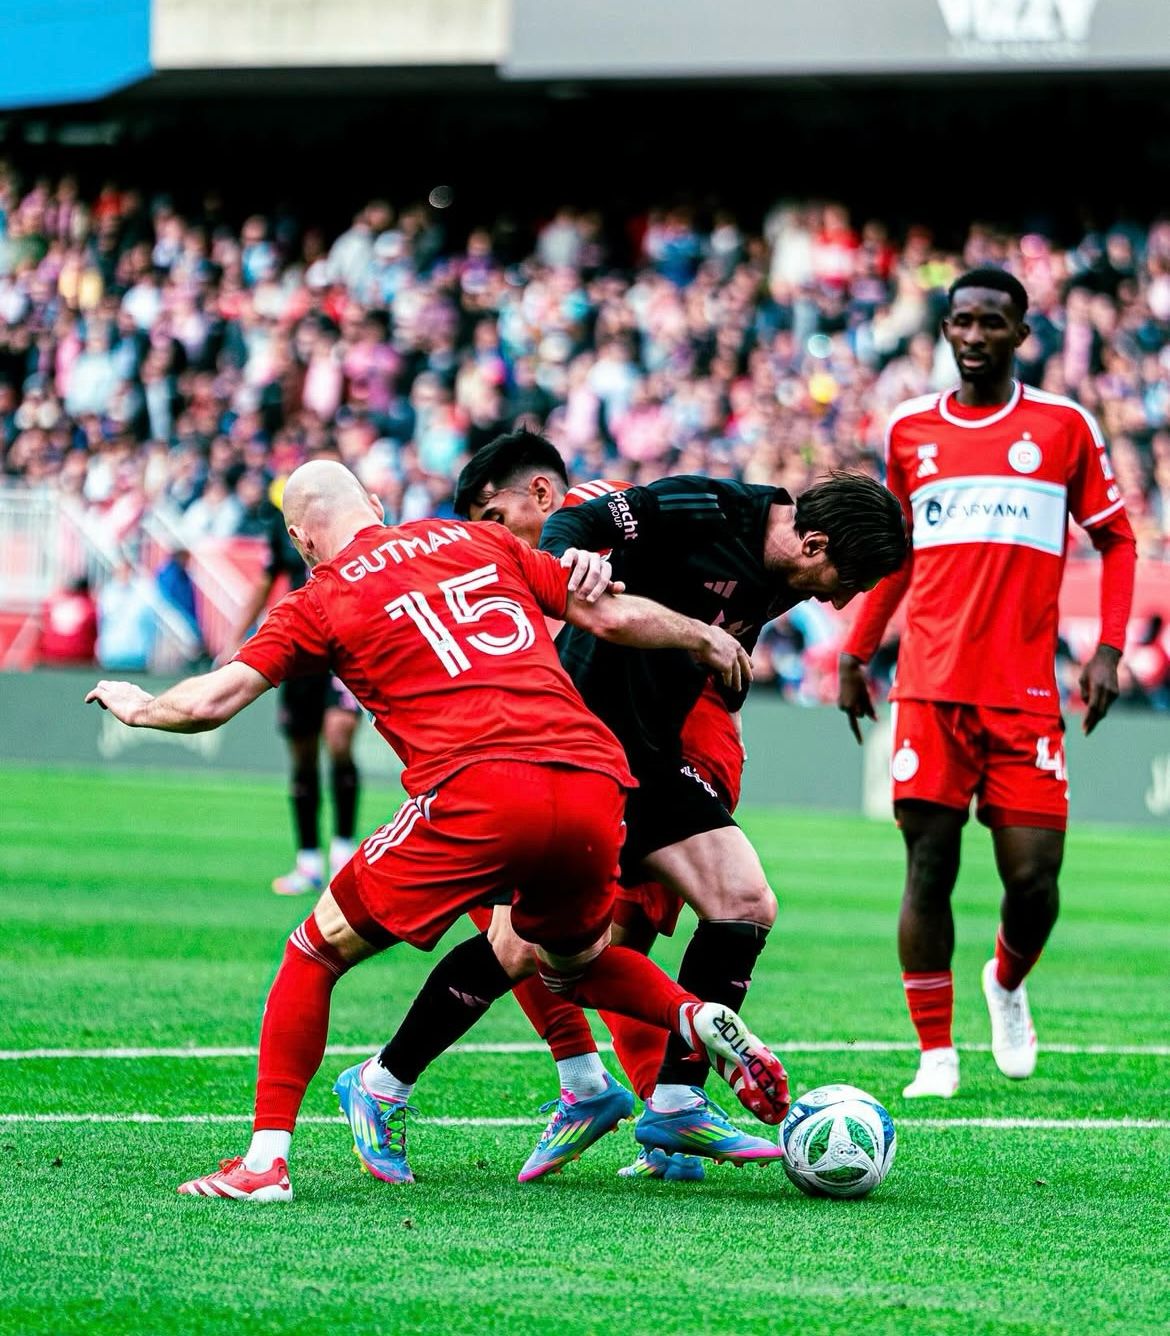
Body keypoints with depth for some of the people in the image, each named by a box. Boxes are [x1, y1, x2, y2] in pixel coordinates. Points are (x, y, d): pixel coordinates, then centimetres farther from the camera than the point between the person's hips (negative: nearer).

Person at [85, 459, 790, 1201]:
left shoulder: (322, 602, 12)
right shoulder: (482, 542, 22)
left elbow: (210, 702, 8)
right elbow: (613, 615, 20)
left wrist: (139, 706, 29)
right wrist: (705, 637, 38)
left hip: (477, 793, -5)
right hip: (593, 788, 5)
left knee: (317, 952, 12)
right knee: (572, 959, 34)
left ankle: (267, 1159, 4)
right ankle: (705, 1021, 9)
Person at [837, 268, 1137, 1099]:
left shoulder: (1064, 427, 5)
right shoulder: (909, 430, 11)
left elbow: (1116, 540, 11)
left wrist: (1109, 648, -1)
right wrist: (856, 655, 20)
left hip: (1026, 693, -1)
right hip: (930, 687, 1)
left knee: (1034, 877, -4)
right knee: (928, 869, -5)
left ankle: (1007, 984, 28)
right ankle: (936, 1054, 3)